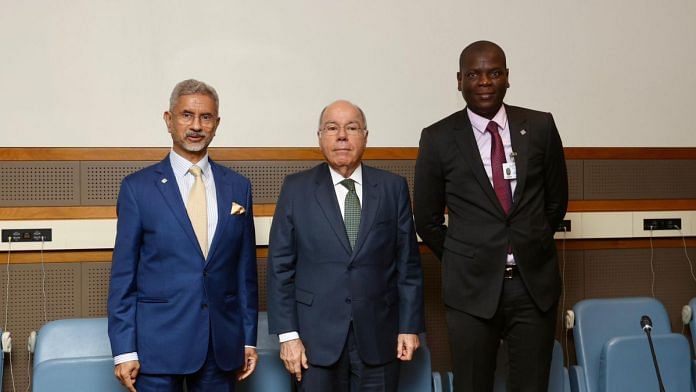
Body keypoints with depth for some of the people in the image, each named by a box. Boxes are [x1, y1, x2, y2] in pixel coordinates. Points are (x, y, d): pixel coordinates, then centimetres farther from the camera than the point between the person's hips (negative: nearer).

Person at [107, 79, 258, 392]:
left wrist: (248, 339, 8)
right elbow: (123, 274, -2)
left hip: (222, 345, 3)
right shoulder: (137, 187, -1)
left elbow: (245, 269, 9)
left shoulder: (238, 187, 7)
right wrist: (124, 351, -6)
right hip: (158, 343, -2)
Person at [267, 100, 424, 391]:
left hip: (378, 336, 1)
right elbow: (280, 266, -1)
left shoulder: (393, 188, 4)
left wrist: (410, 326, 0)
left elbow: (408, 263, 4)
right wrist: (287, 334, -6)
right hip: (316, 337, -1)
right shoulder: (296, 189, 1)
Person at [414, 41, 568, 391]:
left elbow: (557, 199, 14)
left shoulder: (541, 127, 3)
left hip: (535, 283, 2)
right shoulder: (438, 138, -2)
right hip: (472, 286, -1)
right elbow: (427, 220, 6)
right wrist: (463, 261, 7)